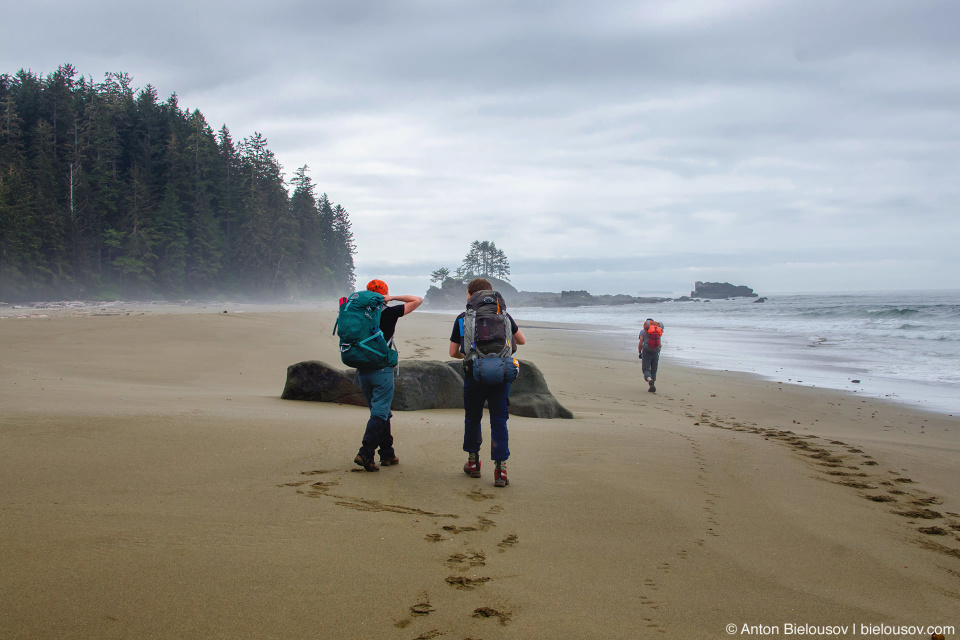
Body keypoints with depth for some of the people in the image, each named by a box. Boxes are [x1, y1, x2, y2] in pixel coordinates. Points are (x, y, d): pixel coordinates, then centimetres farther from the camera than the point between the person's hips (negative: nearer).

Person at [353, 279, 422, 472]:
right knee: (380, 413, -4)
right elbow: (417, 300, 2)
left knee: (381, 412, 15)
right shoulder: (390, 313, -4)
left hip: (362, 370, 6)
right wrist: (392, 297, -1)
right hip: (382, 370, -5)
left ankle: (387, 454, 20)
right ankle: (365, 454, -15)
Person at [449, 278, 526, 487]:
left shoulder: (462, 319, 6)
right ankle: (500, 469, -3)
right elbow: (522, 341, 17)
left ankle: (473, 462, 29)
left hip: (474, 376, 0)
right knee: (499, 421, 4)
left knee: (472, 418, 18)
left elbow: (453, 352, 11)